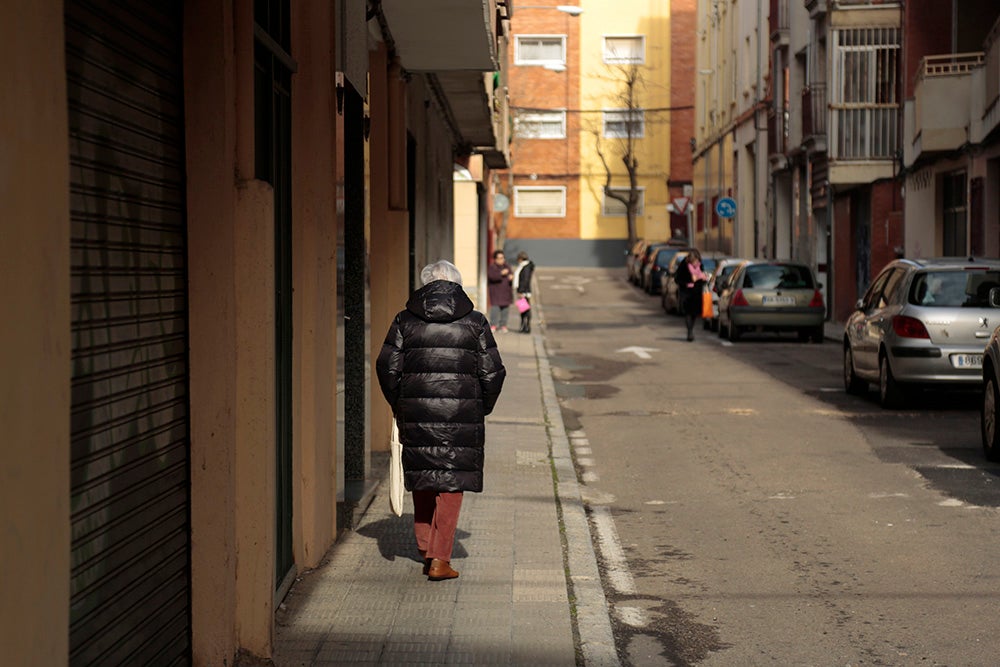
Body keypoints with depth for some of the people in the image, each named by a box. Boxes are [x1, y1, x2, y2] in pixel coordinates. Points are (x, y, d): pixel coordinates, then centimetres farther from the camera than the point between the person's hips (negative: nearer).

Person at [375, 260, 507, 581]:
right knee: (452, 483, 5)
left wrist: (398, 405, 15)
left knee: (422, 480, 17)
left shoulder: (405, 321, 3)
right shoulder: (475, 322, 2)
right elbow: (492, 372, 1)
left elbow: (387, 367, 2)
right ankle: (440, 559, 1)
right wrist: (482, 409, 15)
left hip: (416, 413, 1)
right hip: (461, 413, -1)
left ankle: (426, 551, 21)